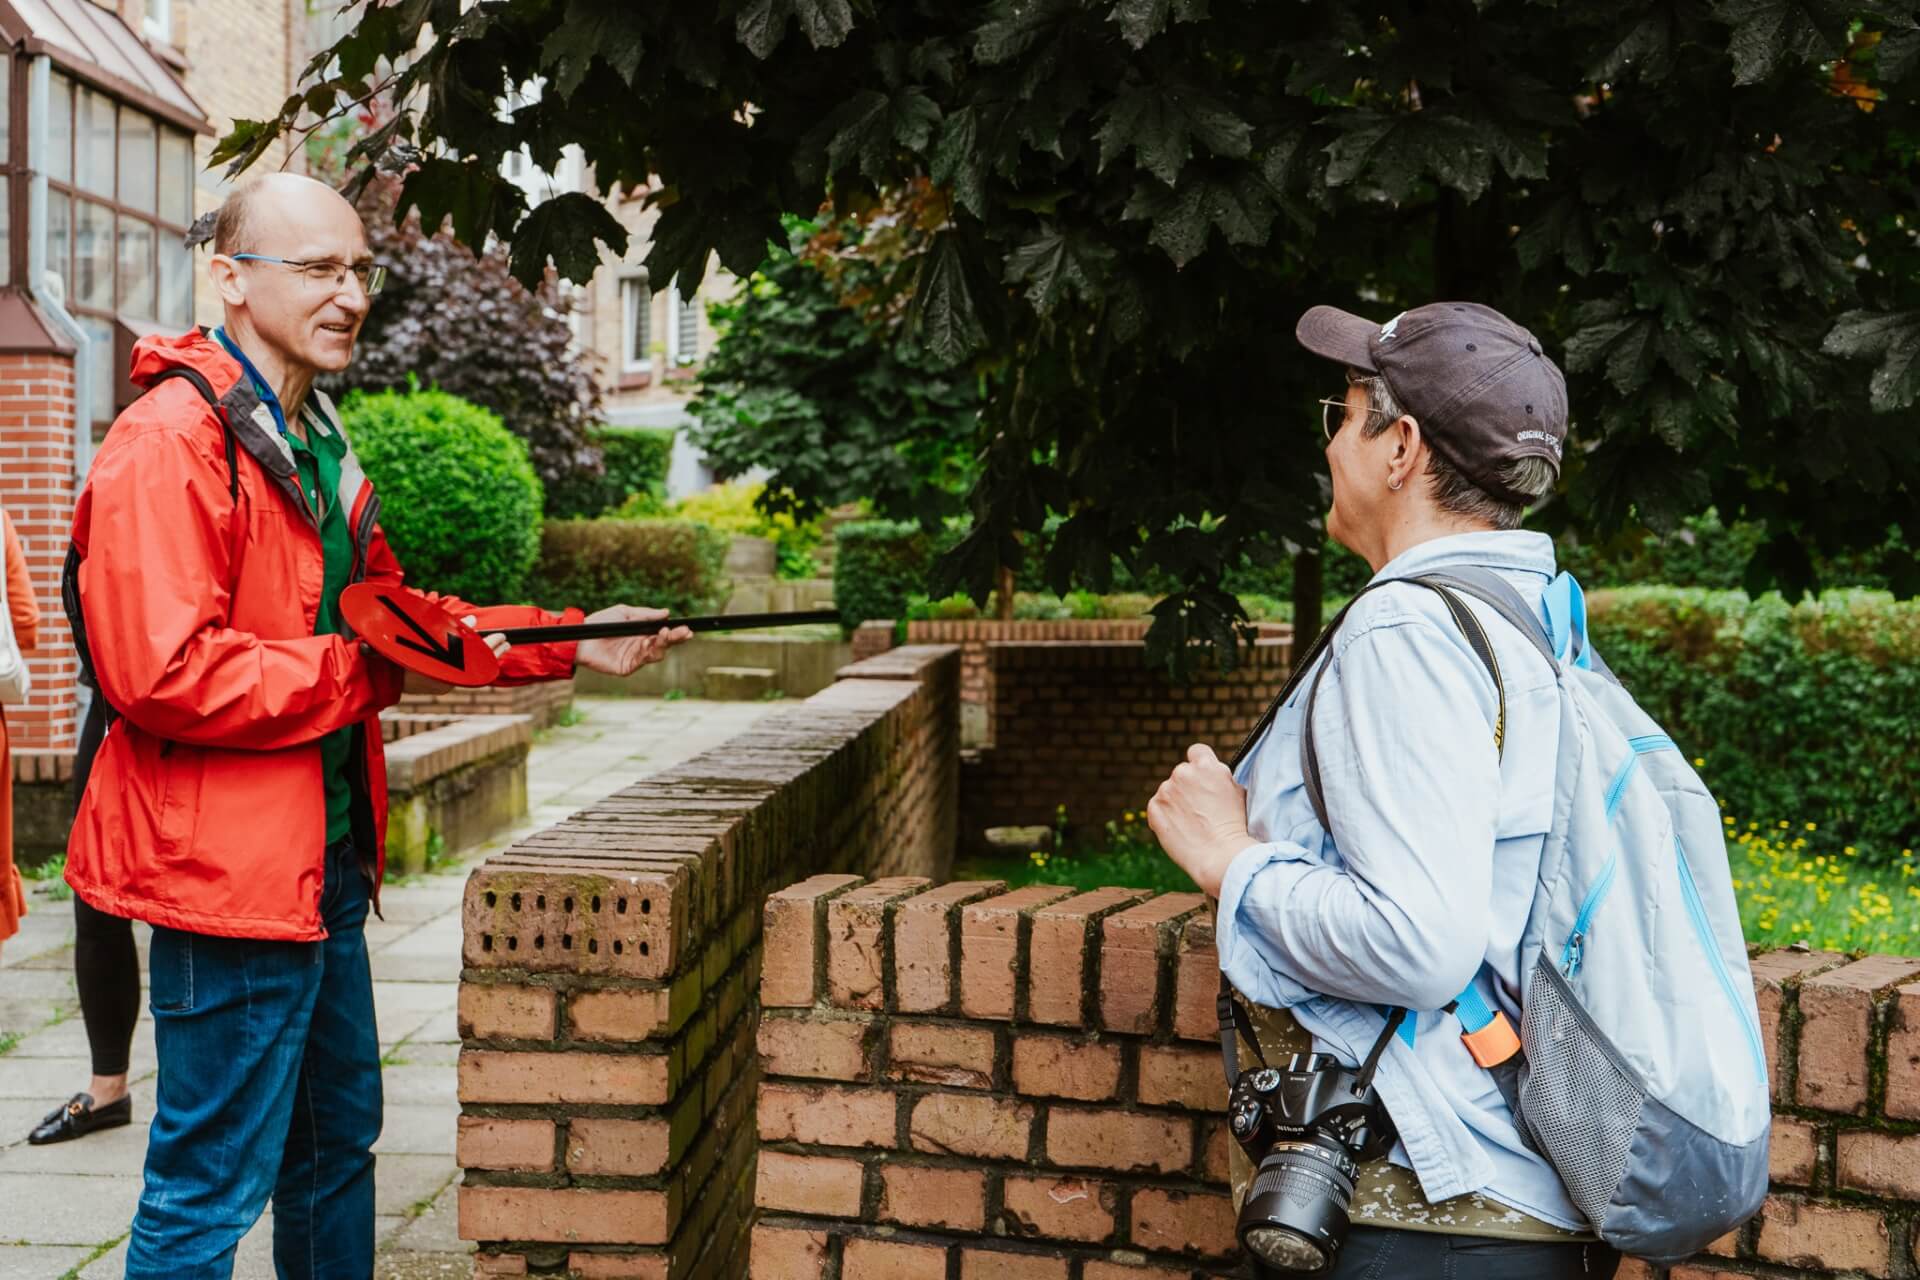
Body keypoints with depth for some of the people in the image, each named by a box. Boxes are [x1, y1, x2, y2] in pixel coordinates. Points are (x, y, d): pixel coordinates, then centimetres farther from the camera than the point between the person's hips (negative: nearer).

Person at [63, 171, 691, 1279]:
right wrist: (371, 676, -19)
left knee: (339, 1138, 22)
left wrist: (573, 645, 13)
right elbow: (164, 675, -27)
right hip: (229, 865, -10)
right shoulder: (169, 444, -18)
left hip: (327, 860, 10)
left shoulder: (316, 443, 16)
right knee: (212, 1187, -2)